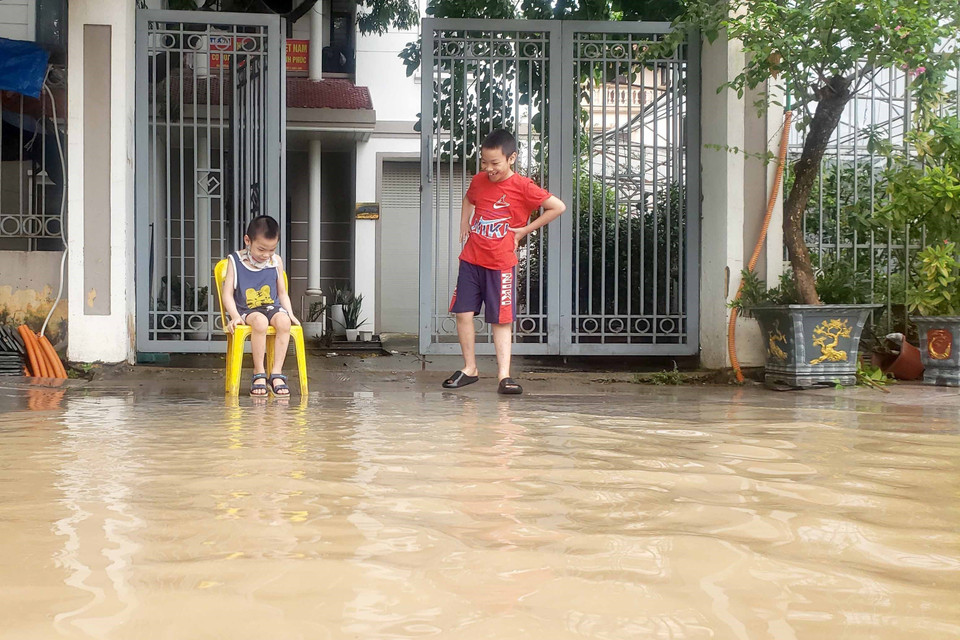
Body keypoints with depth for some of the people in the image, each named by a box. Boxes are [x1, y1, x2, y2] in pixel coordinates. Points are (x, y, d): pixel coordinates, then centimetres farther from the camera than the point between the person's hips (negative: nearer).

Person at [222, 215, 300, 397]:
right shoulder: (235, 261, 1)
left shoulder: (276, 261, 10)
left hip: (272, 307, 3)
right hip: (245, 310, -3)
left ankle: (276, 373, -27)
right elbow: (228, 294, -2)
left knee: (284, 321, -32)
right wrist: (235, 316, -17)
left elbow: (282, 293, 16)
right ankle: (259, 373, -24)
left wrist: (290, 313, 0)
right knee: (260, 321, -37)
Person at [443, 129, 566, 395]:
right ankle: (469, 369, 15)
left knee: (501, 320, -2)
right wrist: (464, 224, 13)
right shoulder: (479, 180, 6)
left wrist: (525, 230, -8)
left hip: (501, 264, -5)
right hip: (471, 260, 5)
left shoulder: (522, 187, -10)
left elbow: (558, 207, -9)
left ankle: (504, 376, 0)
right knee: (463, 313, 2)